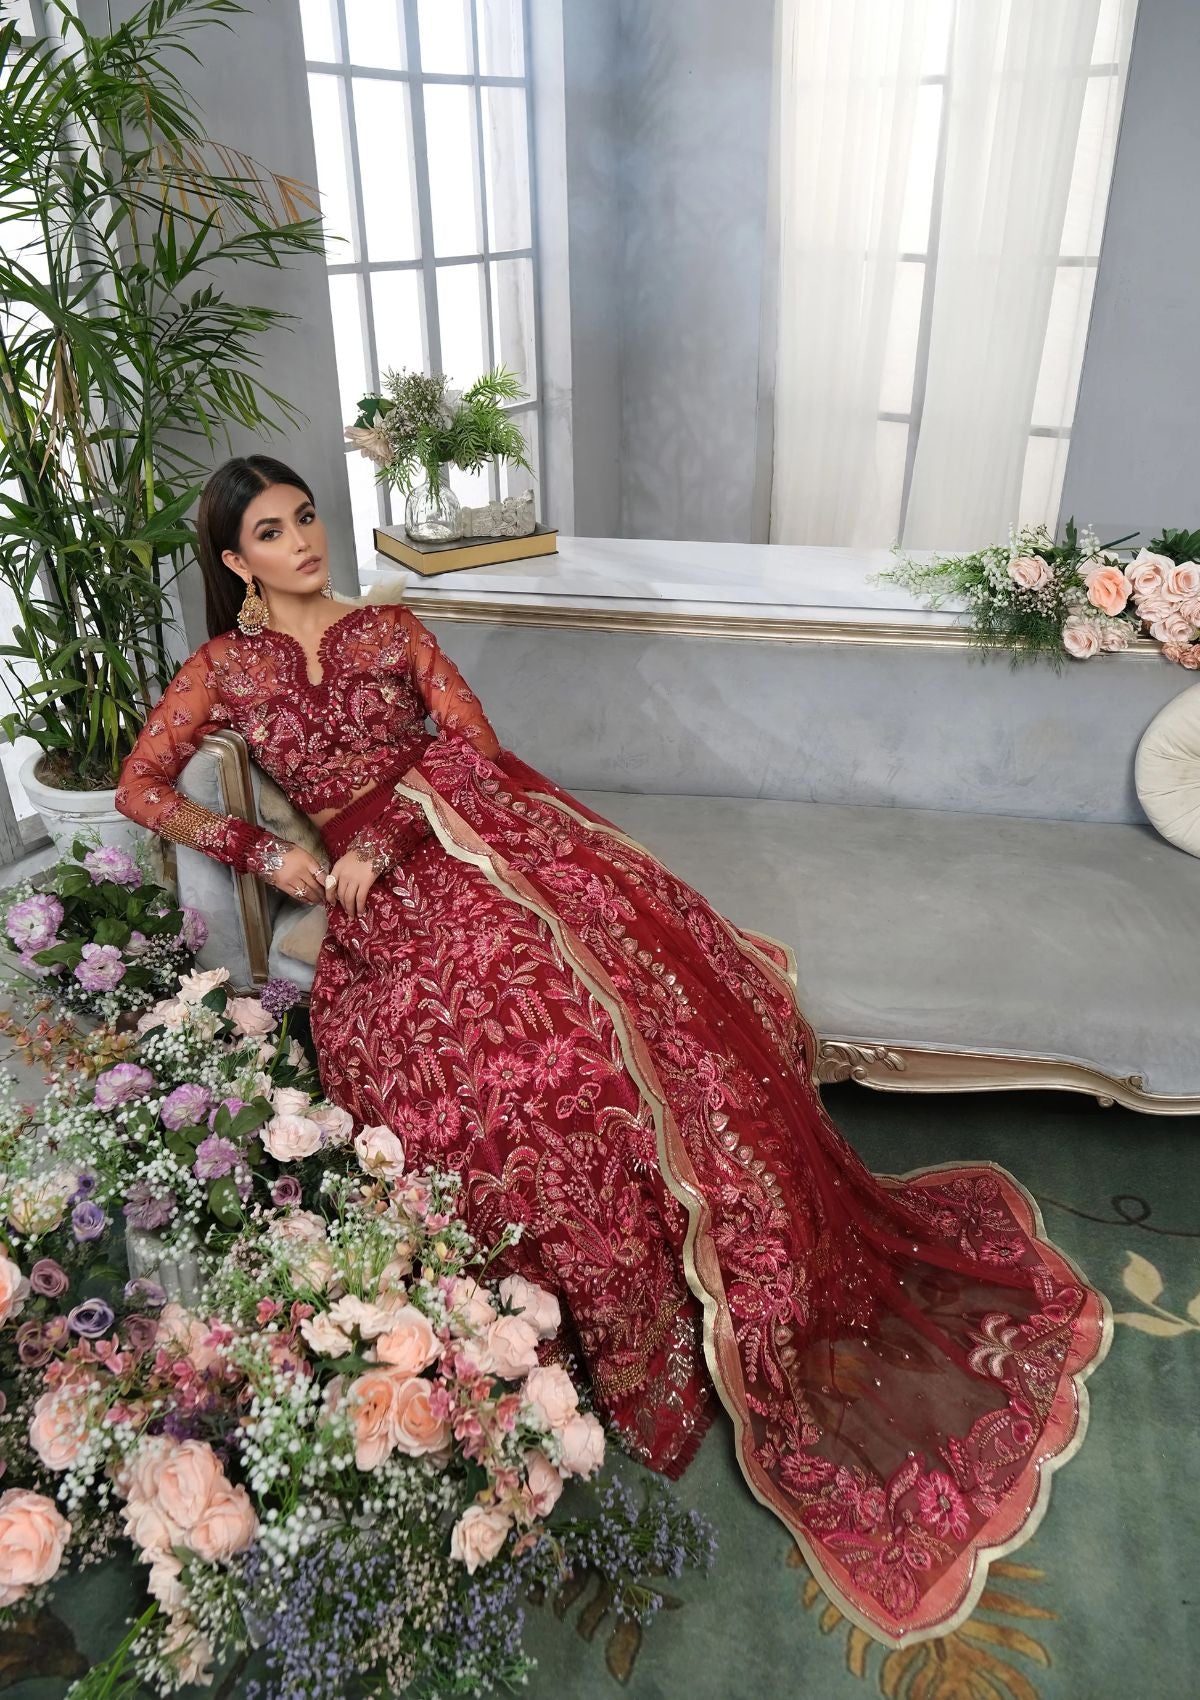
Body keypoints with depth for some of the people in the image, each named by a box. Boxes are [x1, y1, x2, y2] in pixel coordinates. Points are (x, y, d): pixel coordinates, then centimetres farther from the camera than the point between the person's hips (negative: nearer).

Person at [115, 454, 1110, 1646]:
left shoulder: (391, 630, 17)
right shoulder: (221, 670, 15)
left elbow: (469, 743, 5)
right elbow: (140, 789, 9)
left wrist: (382, 839, -9)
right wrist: (262, 852, -5)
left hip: (471, 839, 1)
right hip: (378, 906, -1)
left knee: (651, 982, -21)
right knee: (515, 1060, -26)